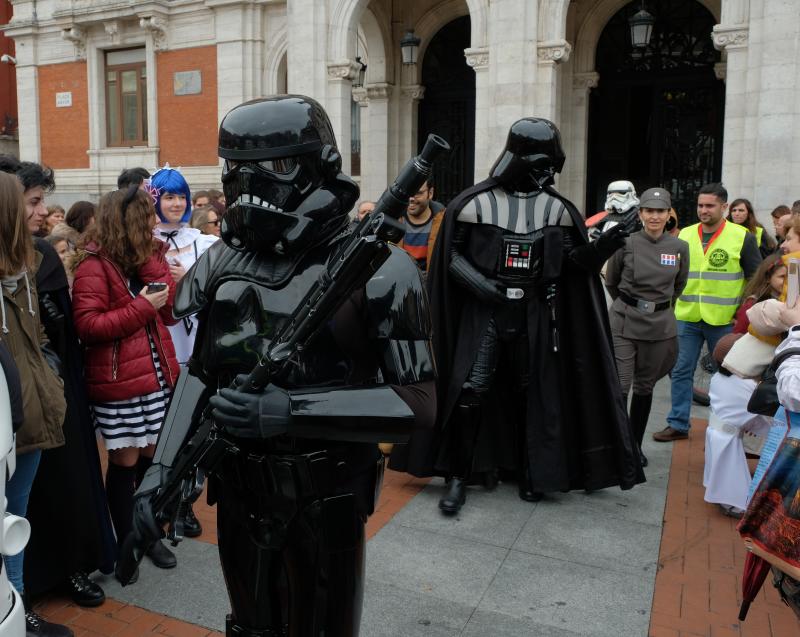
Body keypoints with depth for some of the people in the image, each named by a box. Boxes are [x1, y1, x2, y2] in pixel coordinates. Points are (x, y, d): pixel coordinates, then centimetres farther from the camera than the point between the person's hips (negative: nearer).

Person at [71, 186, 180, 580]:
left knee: (151, 457, 13)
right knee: (125, 462, 5)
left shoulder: (146, 255, 10)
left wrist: (152, 261, -8)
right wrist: (141, 307, -19)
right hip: (119, 382, -6)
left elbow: (171, 312, 3)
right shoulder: (94, 264, -11)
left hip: (156, 375, 6)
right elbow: (87, 325, -19)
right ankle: (125, 542, 21)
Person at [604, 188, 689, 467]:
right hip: (624, 322, -3)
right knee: (619, 386, -8)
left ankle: (635, 445, 26)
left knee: (644, 387, 13)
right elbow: (611, 282, 8)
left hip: (660, 325, 3)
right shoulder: (625, 244, -7)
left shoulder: (680, 248, 0)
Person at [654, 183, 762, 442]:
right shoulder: (685, 235, 6)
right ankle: (678, 425, 15)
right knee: (681, 372, 5)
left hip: (724, 321, -3)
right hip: (687, 318, 3)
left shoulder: (742, 237, -3)